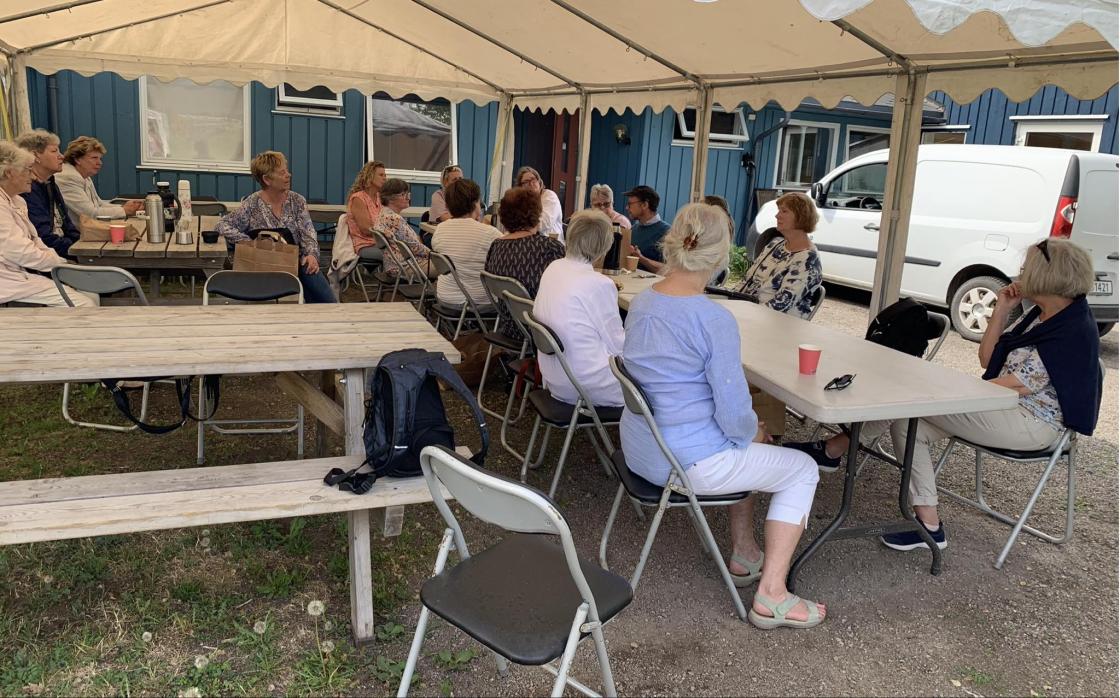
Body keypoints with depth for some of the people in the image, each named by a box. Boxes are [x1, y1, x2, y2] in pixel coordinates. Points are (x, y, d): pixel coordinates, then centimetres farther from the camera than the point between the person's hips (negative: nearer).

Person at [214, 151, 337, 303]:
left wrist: (311, 254, -19)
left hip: (298, 261, 3)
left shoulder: (297, 201, 8)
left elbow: (308, 233, 1)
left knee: (329, 302, -19)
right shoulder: (252, 205, -1)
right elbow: (223, 225, -3)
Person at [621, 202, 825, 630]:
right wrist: (753, 433, 3)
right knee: (802, 469, 12)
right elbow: (734, 415, -21)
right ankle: (771, 597, 11)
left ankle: (744, 555, 37)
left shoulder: (640, 302, 2)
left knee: (743, 448, 32)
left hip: (638, 449, 8)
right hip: (688, 462, -8)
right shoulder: (715, 320, -23)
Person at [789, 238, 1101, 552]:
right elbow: (987, 359, 12)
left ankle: (833, 449, 1)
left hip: (1033, 424, -10)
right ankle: (929, 525, -4)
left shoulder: (1073, 331, -18)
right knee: (907, 422, -4)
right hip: (1006, 409, 10)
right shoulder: (1040, 314, 10)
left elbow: (1017, 385, -21)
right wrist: (1001, 310, 2)